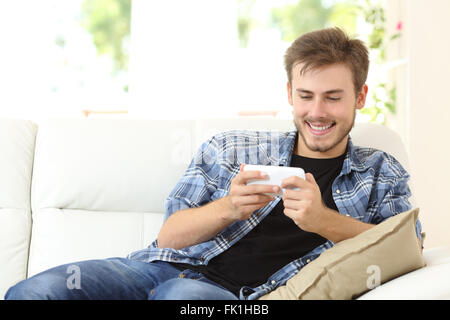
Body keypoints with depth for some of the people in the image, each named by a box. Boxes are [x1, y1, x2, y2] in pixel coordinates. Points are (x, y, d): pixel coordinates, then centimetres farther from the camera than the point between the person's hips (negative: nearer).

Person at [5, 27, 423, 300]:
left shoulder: (379, 173, 18)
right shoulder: (228, 149, 19)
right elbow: (169, 235, 12)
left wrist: (323, 220, -13)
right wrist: (228, 208, -9)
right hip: (166, 265, 2)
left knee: (184, 295, -41)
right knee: (36, 291, -27)